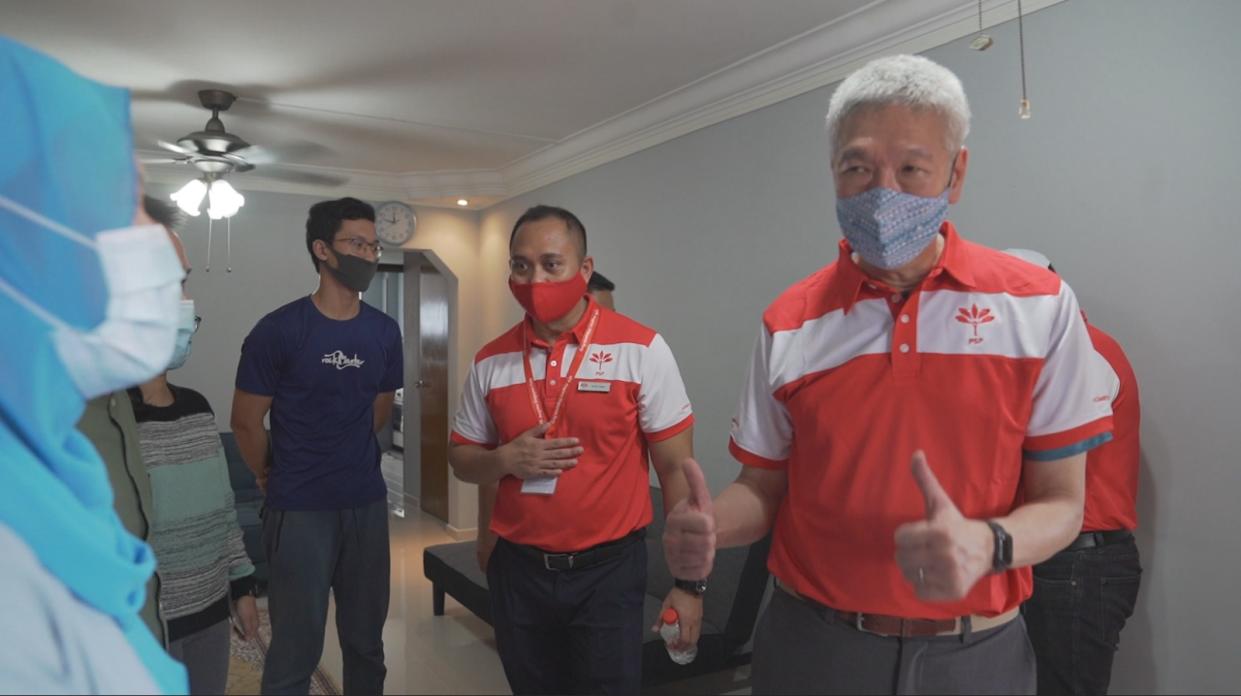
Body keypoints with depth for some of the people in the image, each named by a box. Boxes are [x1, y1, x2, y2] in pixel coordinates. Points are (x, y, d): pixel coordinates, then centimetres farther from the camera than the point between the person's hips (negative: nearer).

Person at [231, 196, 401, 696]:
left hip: (367, 504, 4)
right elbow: (245, 420, -3)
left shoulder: (385, 332, 2)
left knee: (366, 642, 15)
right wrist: (273, 477, 8)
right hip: (300, 510, -4)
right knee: (295, 649, 7)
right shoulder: (278, 330, -11)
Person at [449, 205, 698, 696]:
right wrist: (506, 460, -13)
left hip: (608, 570, -3)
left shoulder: (640, 350, -11)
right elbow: (462, 460, 9)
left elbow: (677, 469, -9)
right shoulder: (491, 361, 0)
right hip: (517, 570, 4)